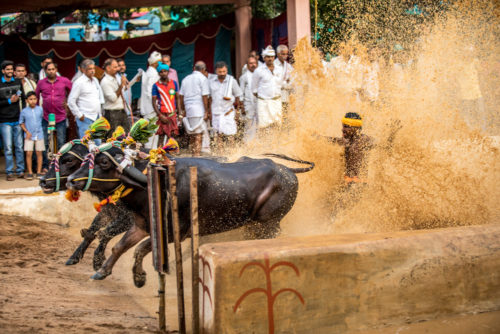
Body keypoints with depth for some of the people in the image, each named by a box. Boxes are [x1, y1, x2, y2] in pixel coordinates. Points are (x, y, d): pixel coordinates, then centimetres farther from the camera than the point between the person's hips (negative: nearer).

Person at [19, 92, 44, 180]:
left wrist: (39, 128, 4)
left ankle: (39, 172, 14)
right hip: (29, 136, -1)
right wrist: (26, 131, -6)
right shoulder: (24, 111, -4)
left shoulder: (40, 109, -1)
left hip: (39, 135, 1)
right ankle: (30, 172, 6)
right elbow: (21, 123, 4)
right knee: (29, 153, -4)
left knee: (39, 153, 5)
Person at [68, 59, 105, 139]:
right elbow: (71, 101, -11)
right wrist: (79, 115, -12)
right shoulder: (79, 82, -8)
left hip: (97, 117, 7)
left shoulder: (95, 80, 15)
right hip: (85, 118, -7)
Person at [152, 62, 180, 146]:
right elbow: (154, 102, -2)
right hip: (162, 114, -3)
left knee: (171, 136, 3)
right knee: (161, 136, -2)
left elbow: (177, 98, 12)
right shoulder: (156, 85, -1)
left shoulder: (174, 83, 8)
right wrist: (160, 115, -11)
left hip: (172, 114, 3)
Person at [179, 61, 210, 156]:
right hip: (199, 111, -6)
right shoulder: (203, 78, -2)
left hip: (188, 110, 6)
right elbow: (204, 96, -8)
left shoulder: (186, 79, 16)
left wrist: (183, 110, 19)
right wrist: (206, 111, -7)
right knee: (198, 134, -5)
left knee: (192, 135, 12)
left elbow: (181, 96, 14)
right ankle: (197, 155, -8)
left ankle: (193, 154, 16)